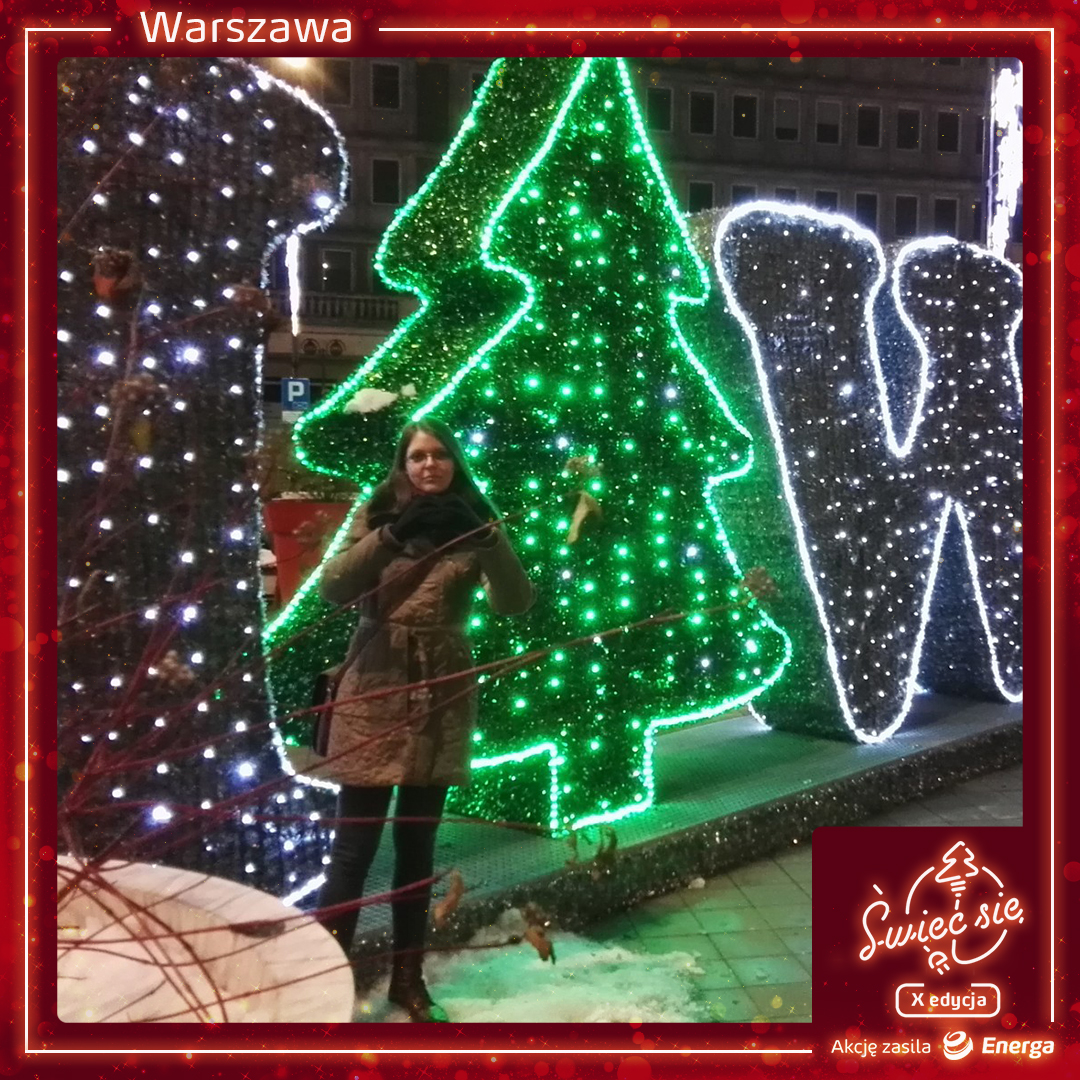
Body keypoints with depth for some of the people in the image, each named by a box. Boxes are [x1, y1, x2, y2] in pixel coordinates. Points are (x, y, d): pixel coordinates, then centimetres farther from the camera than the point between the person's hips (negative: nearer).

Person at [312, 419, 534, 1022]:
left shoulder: (473, 521, 4)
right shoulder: (378, 515, 1)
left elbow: (517, 603, -10)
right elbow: (333, 589, -14)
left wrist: (488, 537, -25)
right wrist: (393, 533, -25)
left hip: (443, 697, 2)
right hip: (374, 691, -1)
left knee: (419, 843, 12)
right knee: (355, 843, 0)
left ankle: (409, 976, 27)